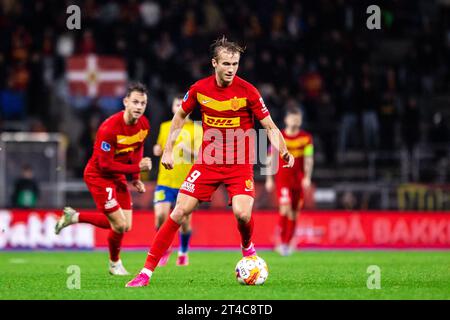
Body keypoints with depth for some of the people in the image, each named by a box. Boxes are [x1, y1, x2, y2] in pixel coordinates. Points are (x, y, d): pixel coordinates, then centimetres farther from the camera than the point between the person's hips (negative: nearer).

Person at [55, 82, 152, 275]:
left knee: (125, 226, 4)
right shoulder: (109, 128, -29)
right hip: (98, 175, -8)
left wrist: (135, 179, 5)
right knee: (119, 226, -10)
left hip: (118, 176, 8)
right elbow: (106, 165, -26)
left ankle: (74, 217, 20)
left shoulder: (144, 125, -6)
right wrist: (137, 168, -24)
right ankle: (115, 263, 19)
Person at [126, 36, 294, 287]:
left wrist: (284, 152, -24)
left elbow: (270, 127, -7)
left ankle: (248, 247, 14)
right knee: (180, 212, -7)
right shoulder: (200, 89, -5)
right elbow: (180, 116, 14)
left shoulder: (247, 91, -13)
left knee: (242, 213, -23)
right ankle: (147, 271, -1)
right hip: (207, 161, 2)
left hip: (240, 165, -2)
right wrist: (168, 149, 10)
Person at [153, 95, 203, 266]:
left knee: (184, 221, 1)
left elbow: (200, 154, -10)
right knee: (160, 216, -15)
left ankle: (183, 252, 26)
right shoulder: (164, 127, 11)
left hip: (186, 183, -2)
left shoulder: (196, 129, 0)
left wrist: (187, 148, -28)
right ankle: (164, 248, 9)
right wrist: (157, 150, 3)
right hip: (165, 180, 2)